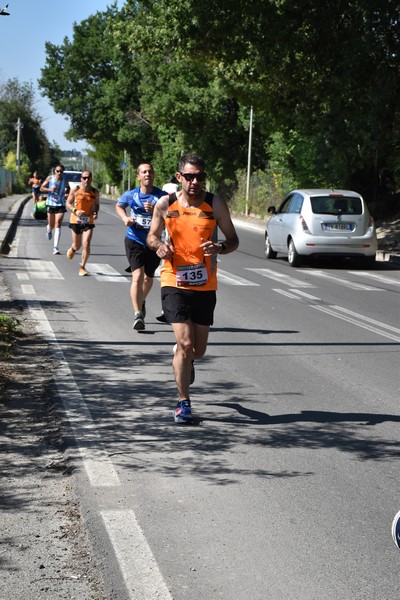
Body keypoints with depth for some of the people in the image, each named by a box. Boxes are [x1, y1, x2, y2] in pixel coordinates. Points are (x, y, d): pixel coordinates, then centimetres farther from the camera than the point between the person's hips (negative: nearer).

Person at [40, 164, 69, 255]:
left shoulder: (65, 180, -1)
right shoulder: (50, 178, -4)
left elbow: (68, 189, 17)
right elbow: (41, 188, 1)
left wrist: (67, 191, -7)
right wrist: (50, 189, -17)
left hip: (61, 205, -1)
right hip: (50, 204, 1)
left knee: (58, 225, -12)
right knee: (51, 225, 10)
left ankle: (56, 247, -15)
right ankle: (49, 230, 52)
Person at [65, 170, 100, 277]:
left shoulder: (95, 192, 1)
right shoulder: (75, 190, -4)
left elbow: (97, 205, 14)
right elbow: (68, 203, 1)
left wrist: (96, 213, -7)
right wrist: (75, 210, -17)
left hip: (89, 222, 1)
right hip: (76, 220, 0)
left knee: (86, 245, -13)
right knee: (77, 246, 9)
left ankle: (82, 267, 1)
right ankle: (72, 249, 49)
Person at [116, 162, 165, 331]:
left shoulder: (162, 196, -7)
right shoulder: (131, 195, -2)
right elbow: (119, 206, 18)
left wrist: (155, 210, -27)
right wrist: (125, 218, -1)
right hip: (134, 240, -1)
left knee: (148, 278, 16)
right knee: (137, 276, -16)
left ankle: (141, 302, 47)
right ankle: (138, 315, -16)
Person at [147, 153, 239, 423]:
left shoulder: (215, 204, -2)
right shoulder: (165, 204, 0)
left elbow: (233, 240, 5)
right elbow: (152, 236, 14)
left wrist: (219, 248, -17)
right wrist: (159, 246, -10)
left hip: (205, 286, 2)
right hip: (174, 282, -1)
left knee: (198, 349, 9)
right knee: (186, 343, -13)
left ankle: (184, 359, 48)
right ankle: (183, 402, 2)